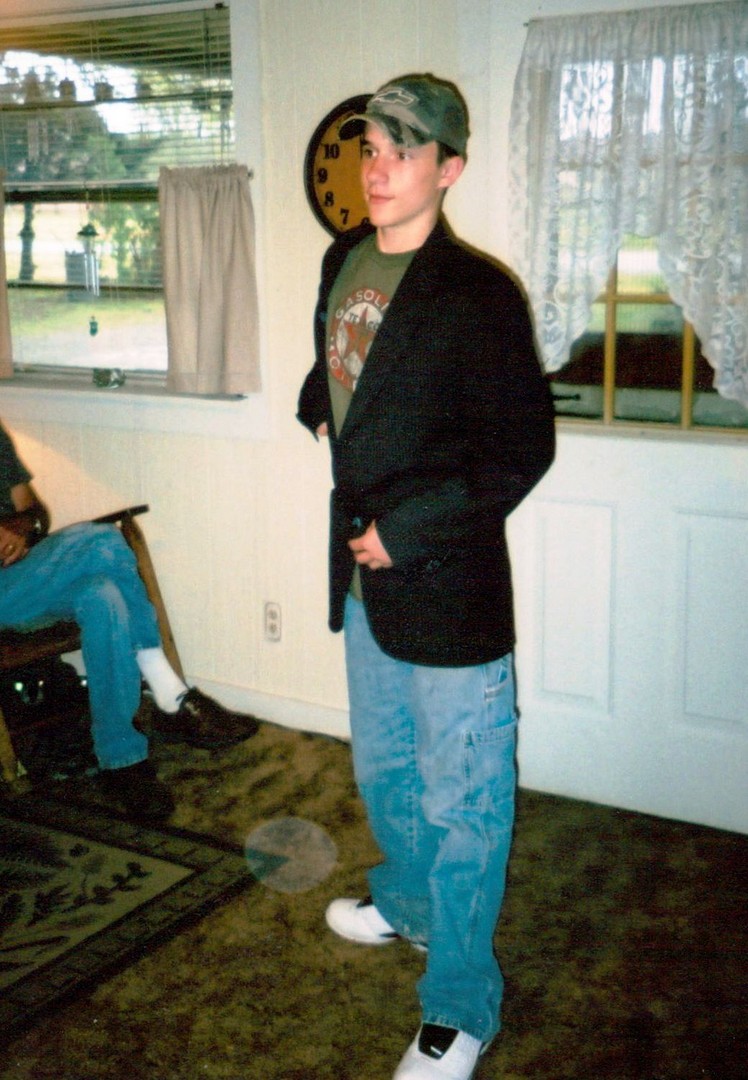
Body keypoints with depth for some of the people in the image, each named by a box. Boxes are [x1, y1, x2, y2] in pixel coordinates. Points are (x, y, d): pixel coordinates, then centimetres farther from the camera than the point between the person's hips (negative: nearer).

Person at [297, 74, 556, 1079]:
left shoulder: (476, 292, -16)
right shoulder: (343, 263, 7)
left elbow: (523, 450, -17)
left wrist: (407, 528, -17)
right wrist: (320, 412, 5)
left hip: (449, 589, -8)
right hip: (365, 578, 8)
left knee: (460, 803, 5)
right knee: (382, 767, 25)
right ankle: (408, 900, 51)